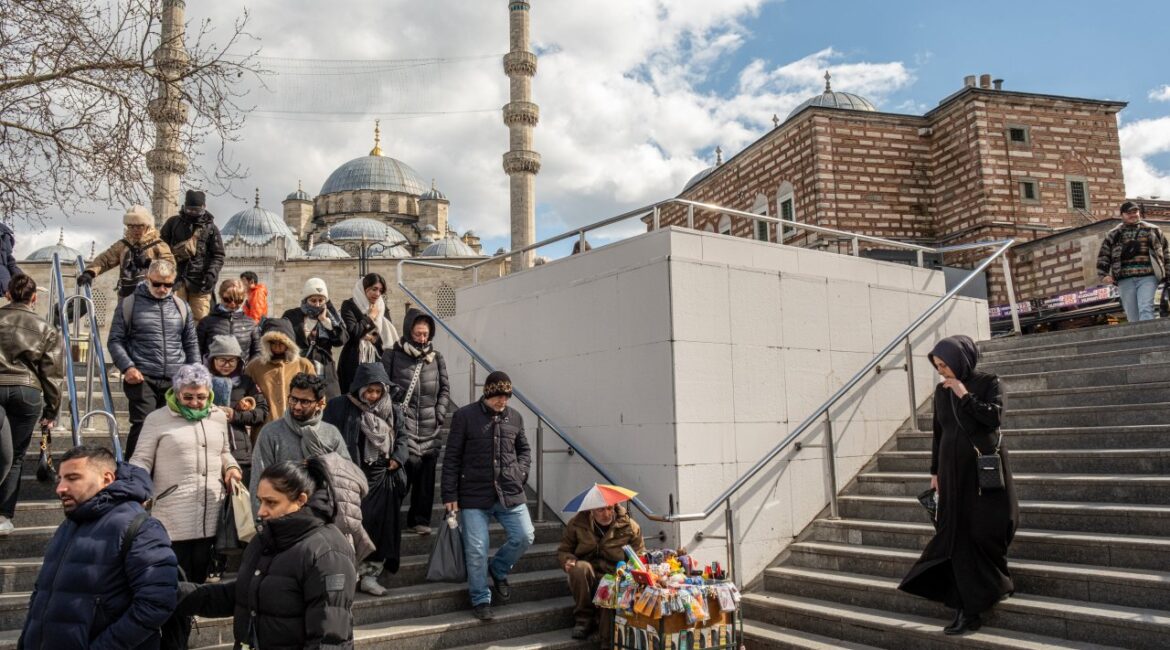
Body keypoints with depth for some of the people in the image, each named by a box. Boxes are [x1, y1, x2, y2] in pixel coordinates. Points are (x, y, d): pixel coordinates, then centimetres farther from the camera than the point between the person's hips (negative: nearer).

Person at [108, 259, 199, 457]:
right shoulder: (129, 304, 5)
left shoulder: (181, 306, 14)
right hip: (142, 378, -3)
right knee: (141, 426, -9)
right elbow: (115, 340, 6)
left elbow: (191, 344, 18)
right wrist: (127, 367, -9)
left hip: (176, 380, 3)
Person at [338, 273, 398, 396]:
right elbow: (353, 332, -14)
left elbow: (391, 337, 9)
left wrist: (376, 338, -8)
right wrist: (370, 317, -4)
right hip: (355, 363, -4)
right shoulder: (349, 305, 0)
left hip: (378, 361, 4)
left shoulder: (382, 307, 14)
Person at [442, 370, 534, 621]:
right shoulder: (464, 416, -5)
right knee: (476, 550, -2)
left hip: (510, 493, 4)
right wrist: (449, 495, -5)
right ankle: (480, 600, 17)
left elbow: (524, 449, 22)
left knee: (525, 536, -1)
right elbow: (451, 458, -3)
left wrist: (521, 472, 3)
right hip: (474, 495, -3)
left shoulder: (515, 417, 6)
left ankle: (498, 570, 27)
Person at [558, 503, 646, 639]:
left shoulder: (630, 526, -2)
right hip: (586, 578, 2)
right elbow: (563, 551, 9)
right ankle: (584, 620, -13)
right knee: (580, 567, -33)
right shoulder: (577, 523, -1)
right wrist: (568, 561, -15)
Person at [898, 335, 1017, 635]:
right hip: (953, 468, 4)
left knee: (984, 531, -3)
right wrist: (935, 471, 10)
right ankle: (968, 609, 5)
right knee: (959, 534, 1)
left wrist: (965, 395, -16)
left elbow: (994, 416, -17)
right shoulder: (941, 391, 8)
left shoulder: (988, 382, -3)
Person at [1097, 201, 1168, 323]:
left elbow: (1165, 251, 19)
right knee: (1132, 317, 1)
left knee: (1145, 309, -19)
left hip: (1147, 277, -1)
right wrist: (1104, 274, -1)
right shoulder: (1113, 235, 13)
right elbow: (1103, 255, 12)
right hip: (1126, 279, 1)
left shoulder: (1153, 230, 15)